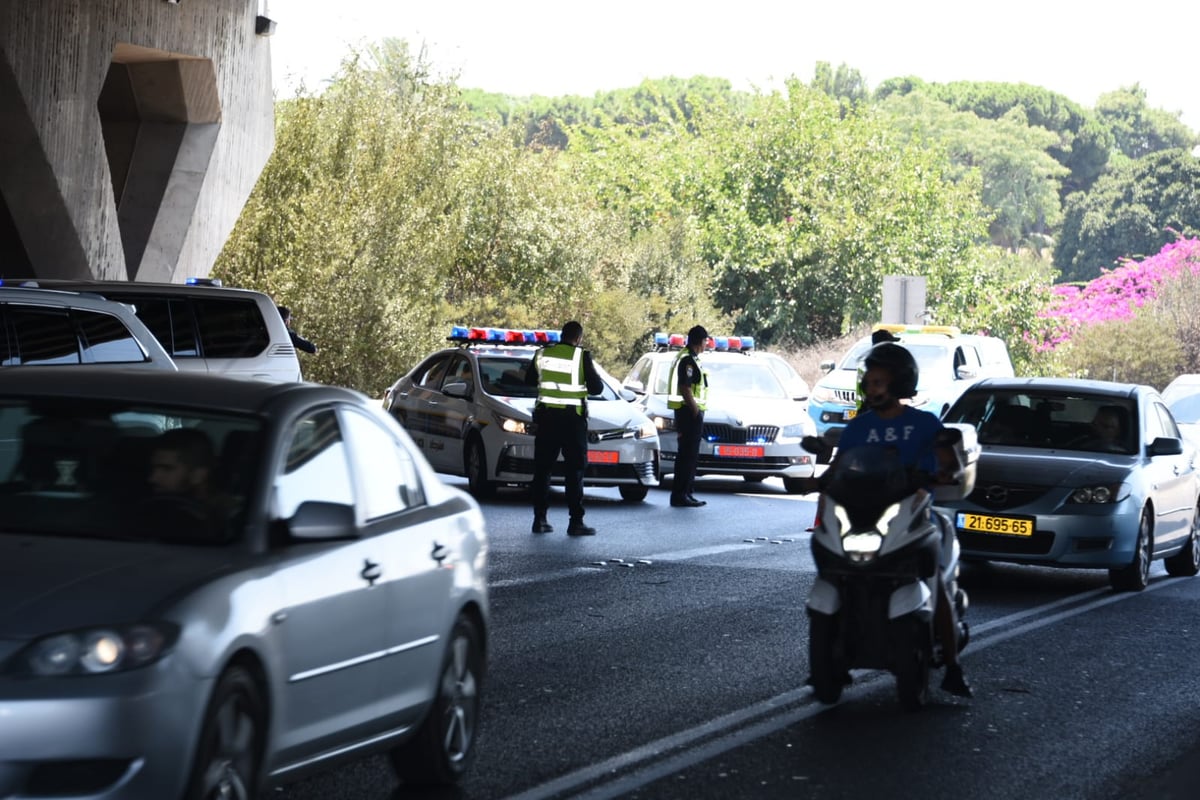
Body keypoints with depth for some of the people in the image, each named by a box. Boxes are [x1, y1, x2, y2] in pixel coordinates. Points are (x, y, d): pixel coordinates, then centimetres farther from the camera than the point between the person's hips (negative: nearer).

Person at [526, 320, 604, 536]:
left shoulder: (542, 354, 2)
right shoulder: (581, 356, -10)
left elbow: (529, 379, 15)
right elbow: (596, 388, -8)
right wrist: (593, 377, 12)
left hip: (546, 417, 4)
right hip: (572, 419, -3)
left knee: (542, 469, 11)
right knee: (574, 471, 0)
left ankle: (540, 519, 9)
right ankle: (576, 522, -4)